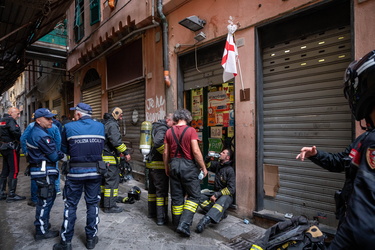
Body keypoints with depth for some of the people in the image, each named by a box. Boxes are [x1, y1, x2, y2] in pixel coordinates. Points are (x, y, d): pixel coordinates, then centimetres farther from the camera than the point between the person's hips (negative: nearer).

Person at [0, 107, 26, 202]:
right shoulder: (10, 120, -14)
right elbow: (15, 131, -31)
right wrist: (20, 140, -16)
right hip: (11, 148, -10)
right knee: (14, 171, -4)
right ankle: (11, 195, 1)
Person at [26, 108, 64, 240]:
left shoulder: (34, 131, 12)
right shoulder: (41, 135, -21)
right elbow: (54, 156, -17)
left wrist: (58, 153, 0)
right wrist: (62, 154, 1)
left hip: (39, 169, 10)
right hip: (44, 171, -10)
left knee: (50, 196, 22)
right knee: (45, 200, 0)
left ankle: (43, 222, 37)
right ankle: (42, 231, 13)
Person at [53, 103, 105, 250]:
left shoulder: (69, 127, -6)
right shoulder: (100, 126, 1)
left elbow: (65, 150, 2)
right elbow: (101, 148, 4)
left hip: (75, 171, -2)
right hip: (95, 170, 2)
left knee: (71, 206, 12)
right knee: (93, 204, 14)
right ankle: (91, 238, 24)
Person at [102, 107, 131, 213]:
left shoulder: (107, 124, 18)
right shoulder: (113, 125, -15)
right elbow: (116, 141, -27)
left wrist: (118, 152, 24)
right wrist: (126, 153, -22)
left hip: (104, 156, 11)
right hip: (111, 158, -11)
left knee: (105, 179, 20)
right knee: (112, 181, -4)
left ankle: (102, 200, 33)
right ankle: (110, 206, 2)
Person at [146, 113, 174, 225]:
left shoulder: (156, 127, 17)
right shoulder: (163, 128, -14)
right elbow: (158, 142, -31)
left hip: (151, 163, 10)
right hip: (159, 164, -10)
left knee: (153, 188, 19)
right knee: (162, 191, -2)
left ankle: (152, 212, 32)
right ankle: (161, 218, 4)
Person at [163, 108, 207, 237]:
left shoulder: (169, 131, 4)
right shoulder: (190, 130, -10)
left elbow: (165, 153, 6)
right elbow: (196, 151, -14)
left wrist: (166, 167, 19)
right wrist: (203, 167, -4)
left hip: (174, 164, 5)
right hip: (188, 165, -5)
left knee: (176, 196, 15)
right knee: (194, 196, 7)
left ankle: (177, 224, 26)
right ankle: (184, 224, -2)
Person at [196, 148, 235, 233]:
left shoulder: (230, 170, -12)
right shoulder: (217, 165, 9)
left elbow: (231, 189, -17)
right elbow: (207, 165, 25)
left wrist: (217, 195, -22)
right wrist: (208, 158, 4)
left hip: (226, 195, -7)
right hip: (216, 193, 8)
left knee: (221, 201, -40)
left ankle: (205, 220, -60)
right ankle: (219, 214, -22)